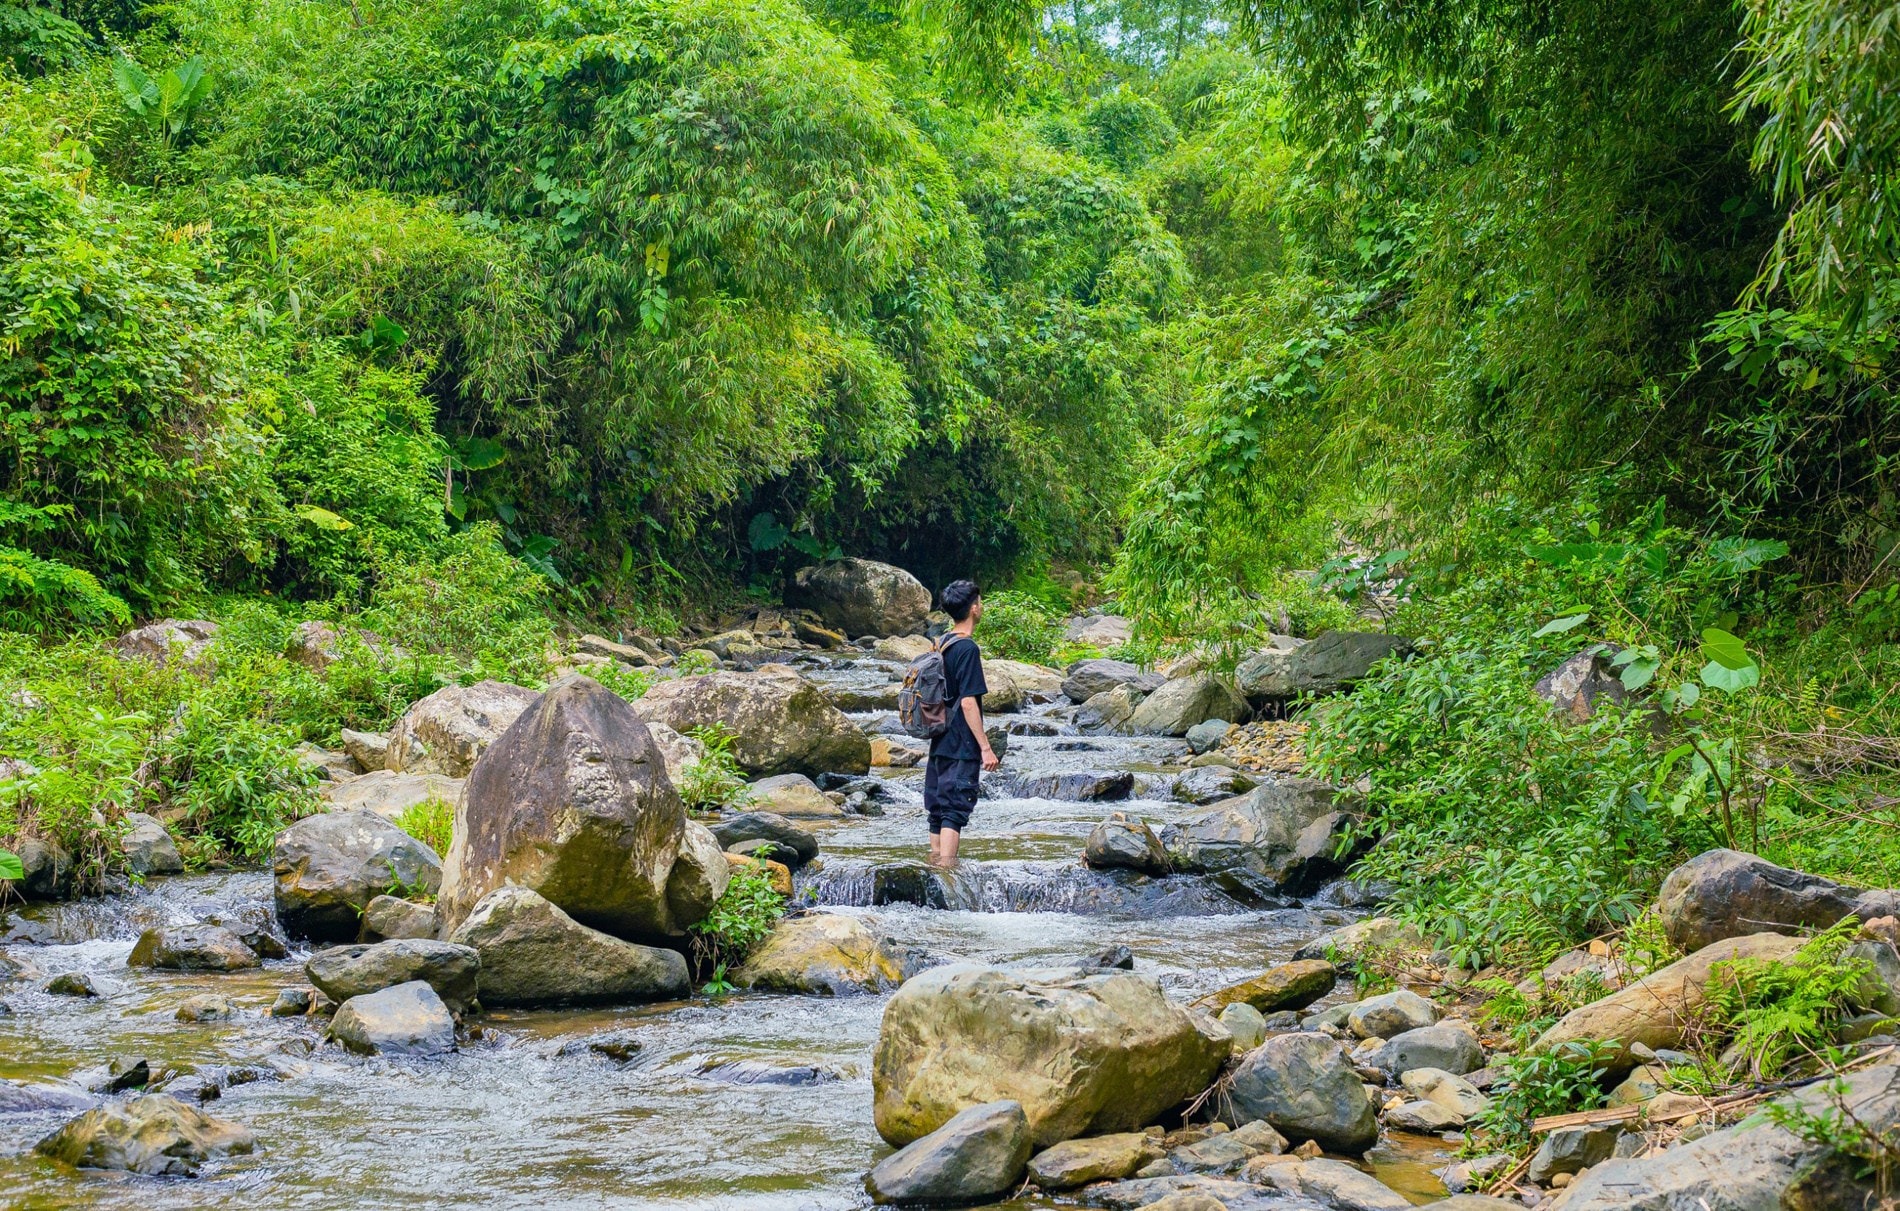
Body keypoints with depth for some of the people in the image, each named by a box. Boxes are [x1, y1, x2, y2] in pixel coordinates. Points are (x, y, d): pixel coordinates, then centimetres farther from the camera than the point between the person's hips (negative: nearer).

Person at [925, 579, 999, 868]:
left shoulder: (942, 644, 11)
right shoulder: (967, 648, -15)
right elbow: (967, 703, -19)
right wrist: (986, 747, -16)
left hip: (939, 744, 8)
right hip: (961, 747, -8)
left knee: (938, 810, 12)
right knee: (955, 810, -9)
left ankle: (936, 863, 17)